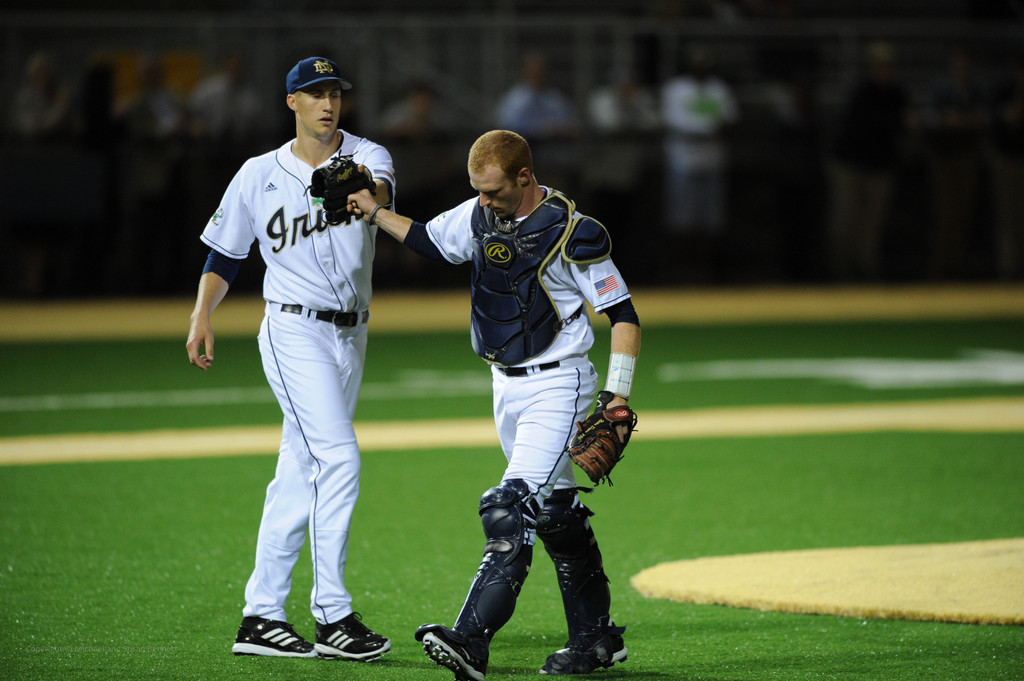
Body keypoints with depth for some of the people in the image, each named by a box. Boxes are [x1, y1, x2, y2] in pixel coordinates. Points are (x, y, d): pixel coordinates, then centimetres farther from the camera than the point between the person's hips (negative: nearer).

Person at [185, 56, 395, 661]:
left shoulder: (366, 157, 2)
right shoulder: (259, 176, 2)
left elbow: (383, 188, -23)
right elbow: (226, 255, 9)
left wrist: (364, 195, -47)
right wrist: (202, 314, -6)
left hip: (350, 336, 3)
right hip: (294, 331, -3)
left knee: (300, 476, 6)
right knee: (339, 456, -18)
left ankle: (262, 617, 11)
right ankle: (333, 617, -18)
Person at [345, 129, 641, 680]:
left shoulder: (572, 234, -18)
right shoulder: (479, 215, 1)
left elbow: (623, 315, -15)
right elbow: (428, 241, 21)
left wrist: (619, 393, -23)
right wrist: (374, 212, 9)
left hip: (558, 386, -8)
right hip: (506, 386, 8)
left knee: (511, 509, -19)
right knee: (554, 511, 13)